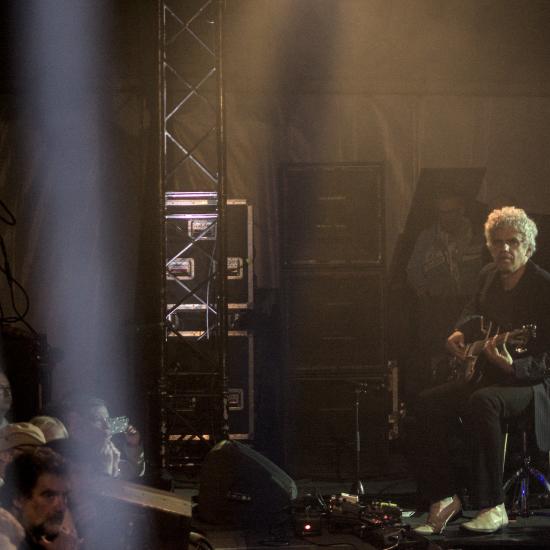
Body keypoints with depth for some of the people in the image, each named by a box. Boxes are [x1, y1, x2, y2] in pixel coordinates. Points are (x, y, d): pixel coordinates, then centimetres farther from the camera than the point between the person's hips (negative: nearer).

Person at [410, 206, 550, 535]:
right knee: (429, 404, -12)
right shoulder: (490, 276, 6)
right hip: (488, 376, 8)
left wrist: (512, 365, -37)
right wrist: (461, 333, 10)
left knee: (482, 403, -37)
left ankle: (493, 507, -30)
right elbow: (475, 311, 31)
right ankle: (445, 497, -6)